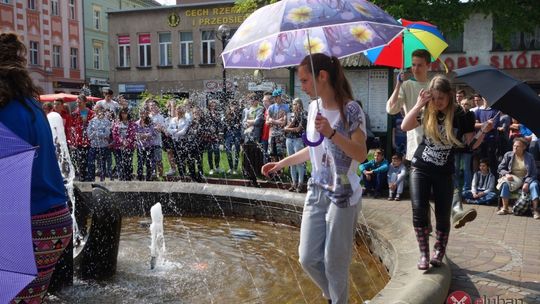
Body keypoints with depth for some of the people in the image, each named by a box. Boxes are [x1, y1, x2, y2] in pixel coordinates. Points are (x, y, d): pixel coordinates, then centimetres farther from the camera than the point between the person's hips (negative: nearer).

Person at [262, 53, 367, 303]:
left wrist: (332, 133, -31)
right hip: (316, 192, 7)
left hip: (343, 196, -6)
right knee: (307, 258, 10)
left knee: (335, 262, 4)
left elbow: (361, 155, -20)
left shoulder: (350, 110, -15)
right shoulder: (313, 108, 6)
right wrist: (281, 163, 17)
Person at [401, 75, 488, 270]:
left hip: (444, 172, -1)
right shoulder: (427, 112, -3)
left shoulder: (460, 116, -8)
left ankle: (439, 253, 22)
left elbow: (470, 144, -4)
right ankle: (424, 254, 2)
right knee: (419, 210, -9)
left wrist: (483, 132, -22)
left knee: (443, 215, 4)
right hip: (420, 168, 1)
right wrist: (418, 104, -23)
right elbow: (405, 126, -17)